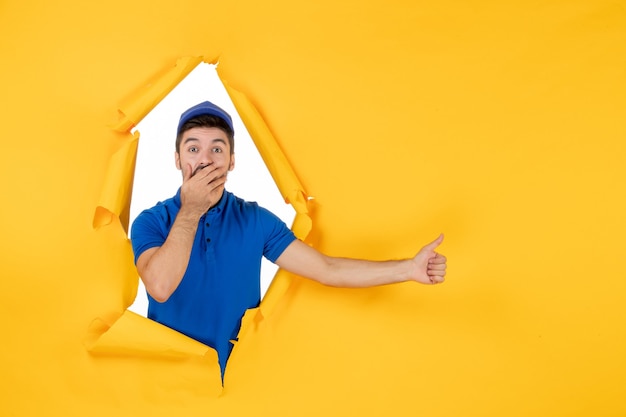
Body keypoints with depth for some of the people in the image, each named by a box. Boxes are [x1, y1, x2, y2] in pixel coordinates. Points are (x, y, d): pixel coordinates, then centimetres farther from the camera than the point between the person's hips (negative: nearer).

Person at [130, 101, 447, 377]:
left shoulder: (255, 220, -5)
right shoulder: (151, 222, -10)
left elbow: (326, 270, -9)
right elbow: (160, 287, -28)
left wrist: (410, 268, -16)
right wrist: (190, 210, -24)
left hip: (235, 375, 2)